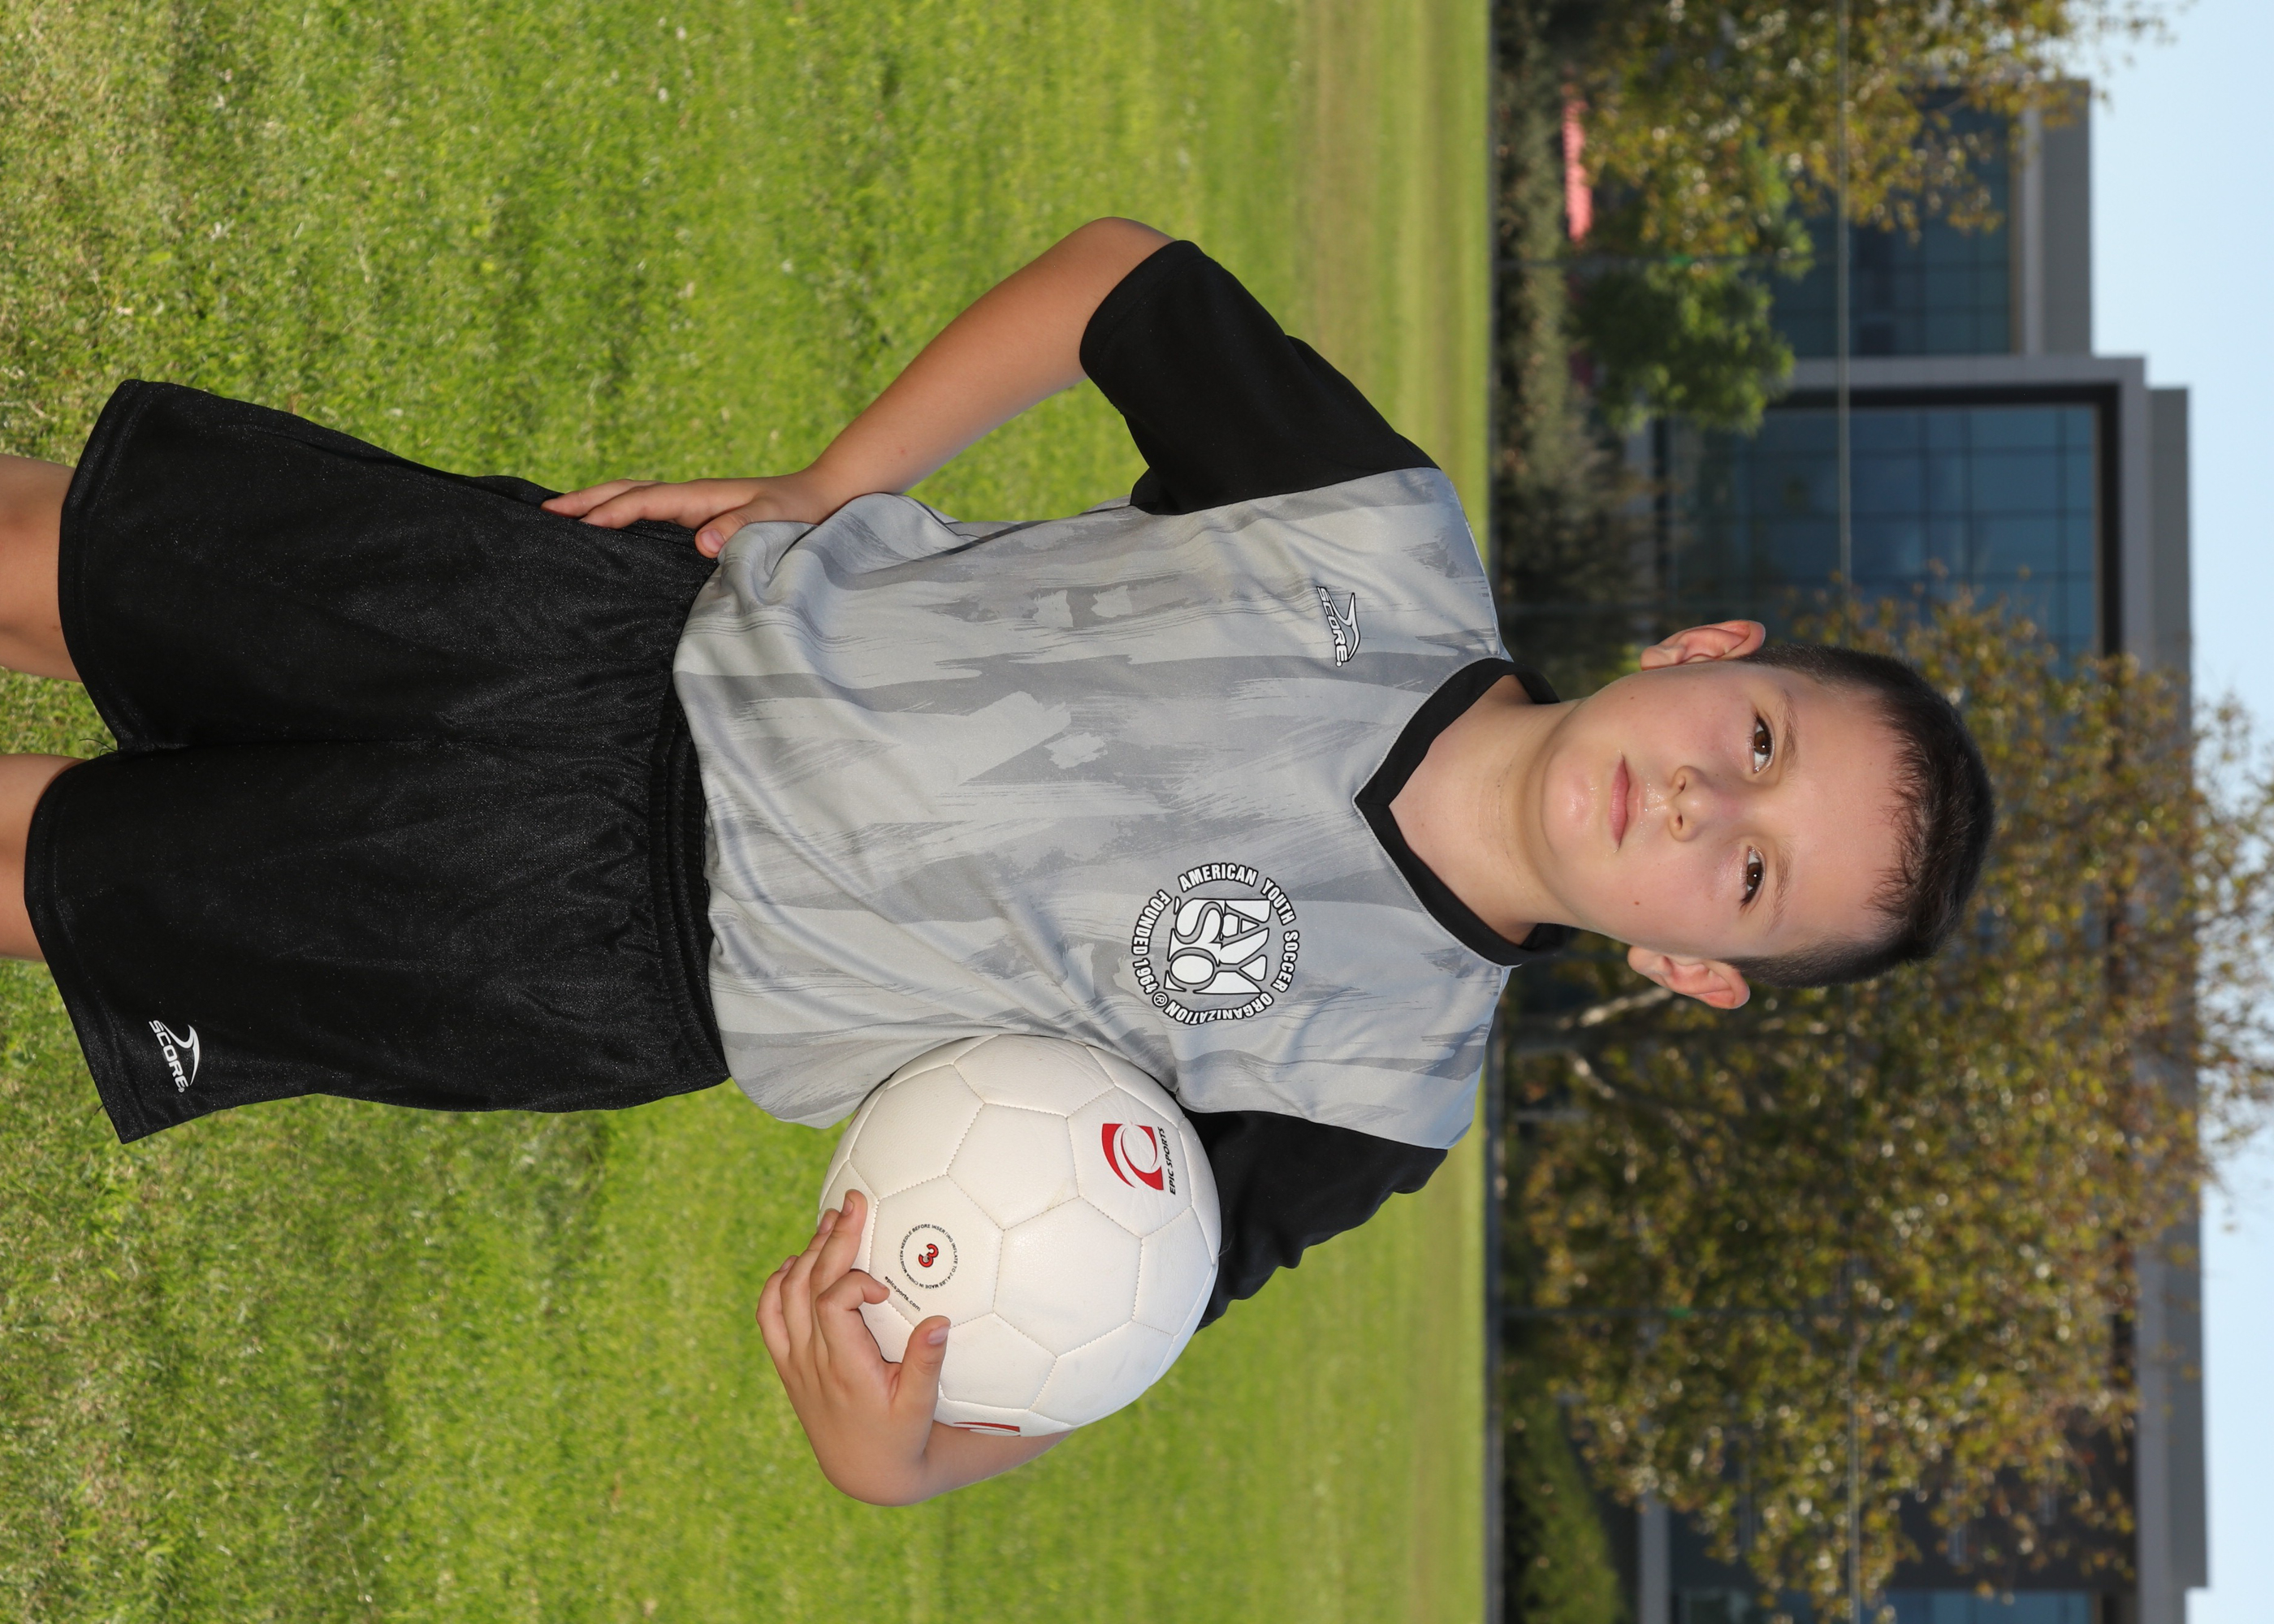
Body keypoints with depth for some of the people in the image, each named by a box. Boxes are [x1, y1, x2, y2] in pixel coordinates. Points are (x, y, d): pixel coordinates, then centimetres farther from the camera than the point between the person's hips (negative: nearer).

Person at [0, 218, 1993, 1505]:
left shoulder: (1376, 1088, -18)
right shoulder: (1395, 547, -15)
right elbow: (1123, 277, 0)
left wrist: (898, 1457, -39)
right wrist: (821, 492, -5)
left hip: (617, 962, -2)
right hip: (664, 621, 2)